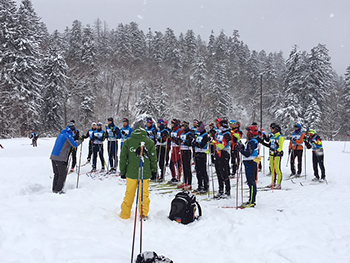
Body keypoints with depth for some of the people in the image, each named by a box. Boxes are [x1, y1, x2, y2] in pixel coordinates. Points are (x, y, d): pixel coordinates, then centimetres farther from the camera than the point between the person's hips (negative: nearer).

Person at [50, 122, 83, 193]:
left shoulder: (61, 134, 17)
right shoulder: (68, 135, -9)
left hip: (53, 156, 8)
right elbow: (75, 145, -7)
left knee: (56, 174, 16)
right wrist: (80, 140, 9)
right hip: (60, 158, -8)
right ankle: (58, 190, 0)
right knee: (63, 174, 1)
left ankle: (54, 189, 20)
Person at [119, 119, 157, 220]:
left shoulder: (128, 142, -3)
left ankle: (125, 214, 21)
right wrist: (154, 170, 14)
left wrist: (122, 171, 13)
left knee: (129, 194, 12)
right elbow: (153, 158, 1)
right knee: (144, 194, 10)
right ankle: (144, 214, 17)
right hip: (145, 173, -1)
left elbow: (123, 158, 2)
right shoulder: (149, 142, -5)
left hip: (131, 173, 1)